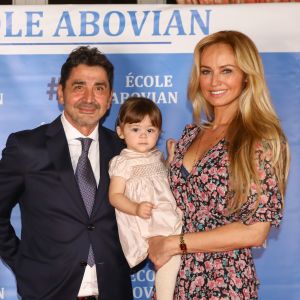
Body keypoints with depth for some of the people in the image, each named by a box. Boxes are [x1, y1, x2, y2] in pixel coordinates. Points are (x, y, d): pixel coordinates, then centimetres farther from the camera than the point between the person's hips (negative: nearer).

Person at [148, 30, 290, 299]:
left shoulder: (264, 140, -12)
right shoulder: (192, 134, 6)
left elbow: (255, 231, -16)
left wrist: (174, 244, -13)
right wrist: (158, 244, -5)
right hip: (177, 277, 5)